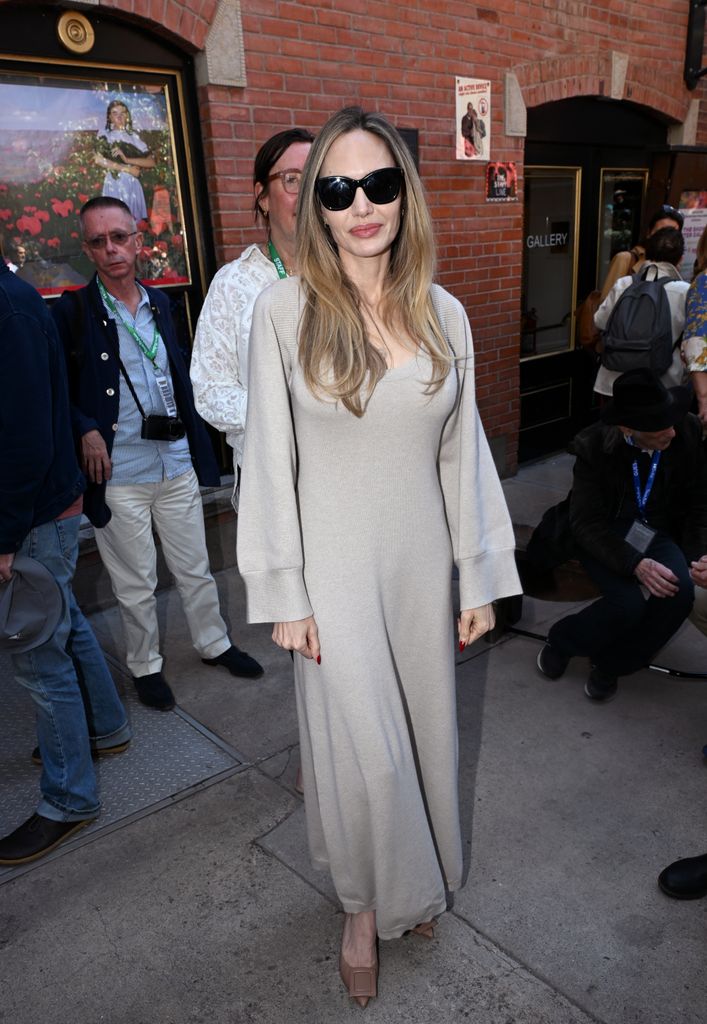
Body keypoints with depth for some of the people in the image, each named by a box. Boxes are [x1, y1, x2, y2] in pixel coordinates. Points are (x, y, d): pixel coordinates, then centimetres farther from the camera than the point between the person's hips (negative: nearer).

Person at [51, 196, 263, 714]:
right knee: (136, 582, 10)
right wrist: (86, 431, -19)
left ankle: (214, 643, 37)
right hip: (118, 475, -4)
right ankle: (145, 666, 30)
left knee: (195, 568, 17)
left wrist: (197, 448, 8)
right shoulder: (73, 311, -6)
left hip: (176, 463, 4)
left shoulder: (159, 302, 8)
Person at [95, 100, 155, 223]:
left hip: (133, 184, 2)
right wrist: (126, 168, -9)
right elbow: (99, 159, -5)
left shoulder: (133, 136, 14)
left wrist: (127, 159, -10)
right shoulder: (105, 134, 9)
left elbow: (151, 161, 4)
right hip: (114, 184, -2)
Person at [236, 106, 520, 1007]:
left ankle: (415, 882, 46)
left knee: (422, 728, 17)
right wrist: (282, 593, -8)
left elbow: (463, 451, 4)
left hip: (421, 562, 4)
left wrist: (481, 576, 5)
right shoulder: (284, 310, -9)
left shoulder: (444, 314, 1)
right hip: (336, 567, -3)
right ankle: (364, 905, 35)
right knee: (363, 750, 4)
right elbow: (269, 458, -8)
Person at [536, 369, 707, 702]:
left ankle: (609, 665, -2)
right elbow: (585, 523, -17)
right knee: (628, 603, -28)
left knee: (680, 593, -26)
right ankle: (560, 641, 5)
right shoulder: (594, 445, -19)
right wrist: (635, 563, -30)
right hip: (605, 533, -3)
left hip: (658, 532, 3)